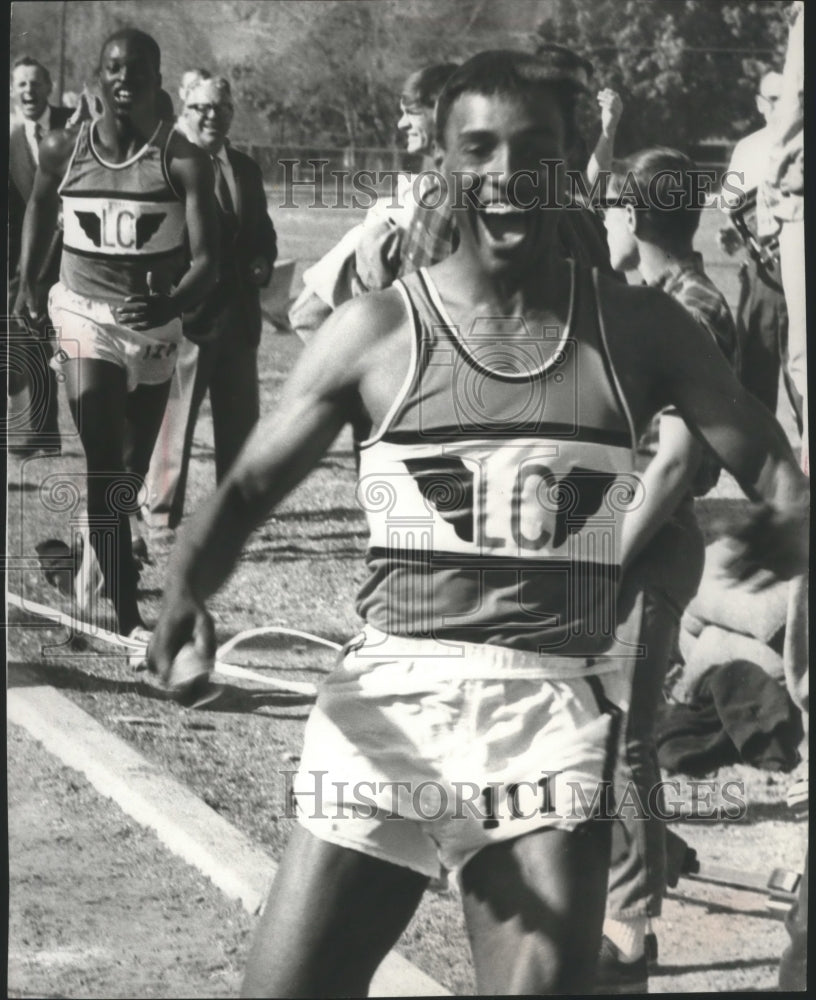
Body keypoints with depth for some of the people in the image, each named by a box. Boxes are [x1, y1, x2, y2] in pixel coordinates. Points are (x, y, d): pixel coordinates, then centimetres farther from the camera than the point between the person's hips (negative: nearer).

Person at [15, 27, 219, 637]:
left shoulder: (184, 163, -9)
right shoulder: (64, 152, -1)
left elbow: (207, 259, -14)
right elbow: (40, 208, 21)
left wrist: (170, 304, -32)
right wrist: (27, 282, 13)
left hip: (154, 321, 1)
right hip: (84, 313, -1)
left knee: (131, 471, 12)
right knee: (103, 465, -14)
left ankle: (98, 570, 41)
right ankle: (129, 618, -16)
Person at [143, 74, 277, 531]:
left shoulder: (246, 169, 15)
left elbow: (263, 232, 22)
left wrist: (263, 262, 2)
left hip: (238, 316, 6)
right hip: (184, 311, -6)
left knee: (239, 420, 12)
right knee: (174, 415, -1)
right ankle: (163, 511, 7)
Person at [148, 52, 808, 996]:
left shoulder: (638, 329, 7)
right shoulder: (378, 332, 3)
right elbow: (249, 485, 4)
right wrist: (185, 593, -17)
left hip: (560, 706, 0)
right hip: (393, 695, 0)